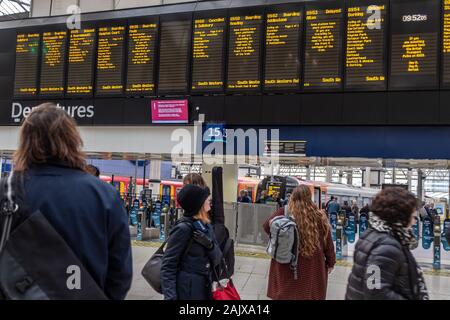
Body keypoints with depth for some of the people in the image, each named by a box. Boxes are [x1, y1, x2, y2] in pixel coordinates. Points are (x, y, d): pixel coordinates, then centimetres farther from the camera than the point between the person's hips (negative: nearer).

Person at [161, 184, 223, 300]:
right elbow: (168, 267, -15)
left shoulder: (207, 226, 4)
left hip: (205, 290, 7)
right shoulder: (183, 228, -17)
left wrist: (210, 245, -15)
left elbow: (218, 259, 3)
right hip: (187, 292, -7)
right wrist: (170, 296, -23)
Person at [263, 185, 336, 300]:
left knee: (285, 293, 15)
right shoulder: (318, 216, -11)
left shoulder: (284, 212, -10)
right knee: (309, 294, 14)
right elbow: (327, 241, -2)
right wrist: (331, 262, 11)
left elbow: (267, 226, -1)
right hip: (312, 265, 0)